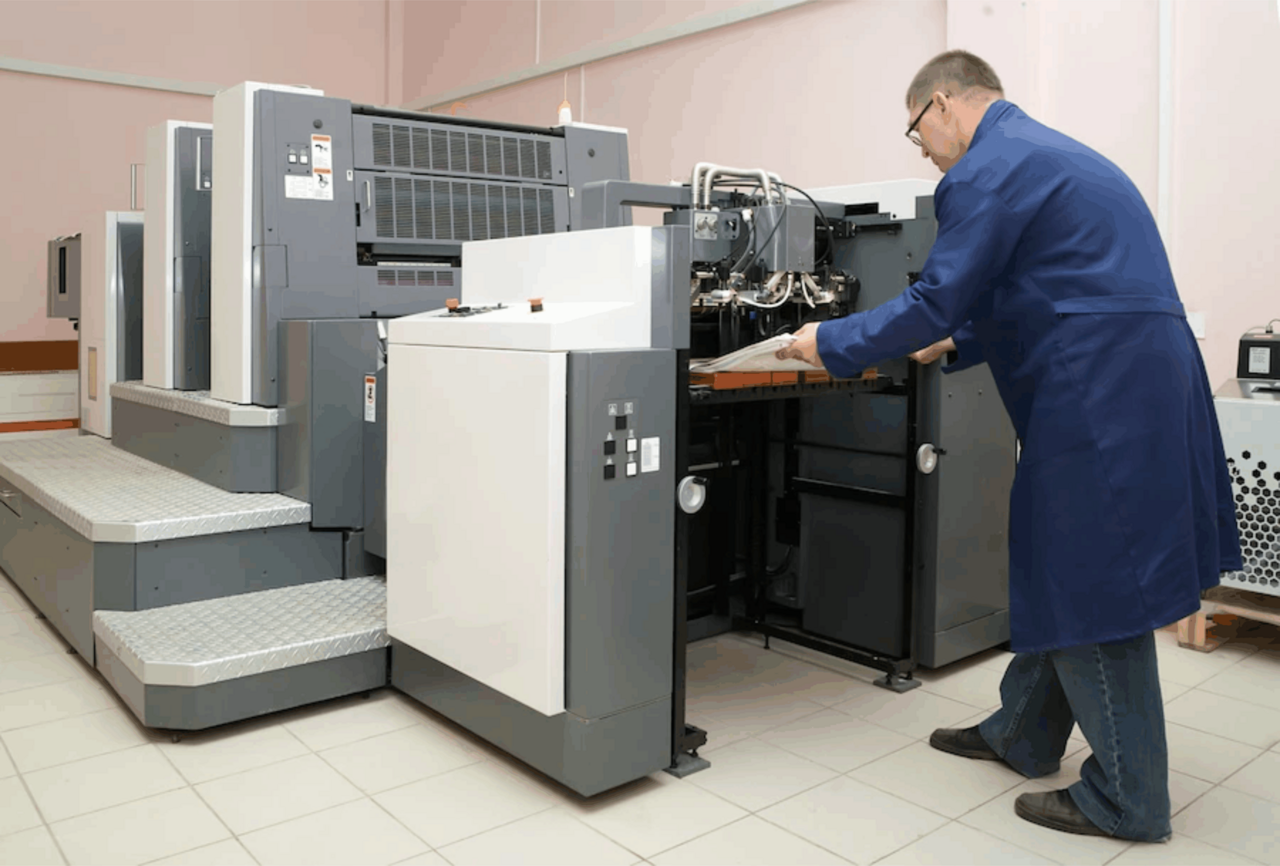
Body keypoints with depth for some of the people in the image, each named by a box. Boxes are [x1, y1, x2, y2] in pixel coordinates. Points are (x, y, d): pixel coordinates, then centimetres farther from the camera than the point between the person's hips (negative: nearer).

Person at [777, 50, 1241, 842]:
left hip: (1100, 398, -10)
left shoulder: (987, 170, -10)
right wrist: (953, 343, 28)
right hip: (1141, 382, 10)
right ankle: (1022, 734, 33)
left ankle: (1127, 800, 14)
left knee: (1092, 591, 0)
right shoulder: (1049, 152, 21)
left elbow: (936, 300, -14)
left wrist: (832, 344, -1)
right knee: (1054, 574, 18)